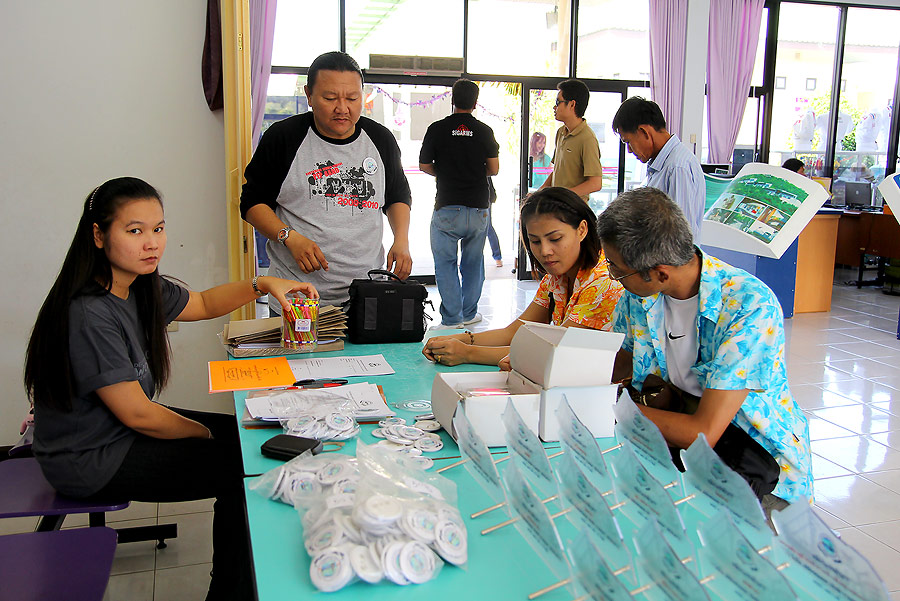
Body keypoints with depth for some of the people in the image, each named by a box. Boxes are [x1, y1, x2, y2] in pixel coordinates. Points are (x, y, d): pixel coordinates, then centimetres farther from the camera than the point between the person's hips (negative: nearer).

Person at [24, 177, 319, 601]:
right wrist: (207, 434, -10)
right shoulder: (90, 315, -29)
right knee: (243, 469, -9)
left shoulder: (140, 286, -2)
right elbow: (137, 414, -25)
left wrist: (261, 285, -2)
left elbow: (202, 304, 15)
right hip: (90, 463, -9)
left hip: (121, 430, 9)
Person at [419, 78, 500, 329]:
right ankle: (469, 314, 21)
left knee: (446, 262, 5)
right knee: (473, 262, 15)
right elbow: (494, 169, 1)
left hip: (447, 207, -2)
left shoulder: (437, 129, -4)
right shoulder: (484, 131, 0)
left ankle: (451, 318, 3)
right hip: (479, 207, 2)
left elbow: (424, 166, 2)